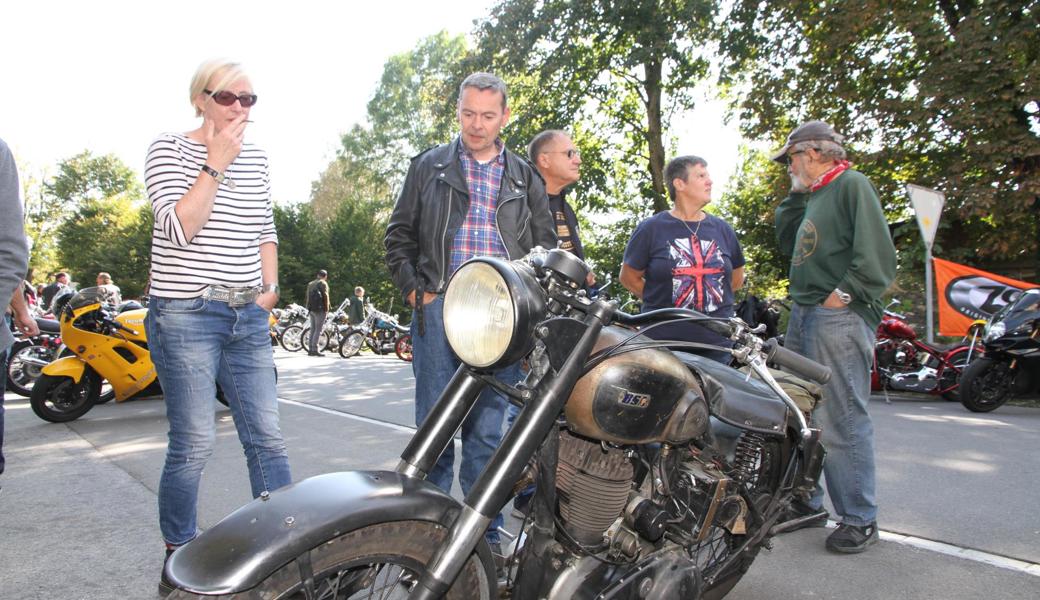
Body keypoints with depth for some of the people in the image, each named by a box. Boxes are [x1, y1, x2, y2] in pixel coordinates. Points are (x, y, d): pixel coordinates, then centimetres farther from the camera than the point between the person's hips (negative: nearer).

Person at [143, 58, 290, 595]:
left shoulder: (256, 159, 14)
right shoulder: (169, 150, -2)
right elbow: (178, 227, -15)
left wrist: (270, 285, 10)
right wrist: (216, 164, -15)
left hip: (249, 316, 5)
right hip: (186, 315, -5)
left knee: (267, 438, 3)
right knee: (193, 445, -2)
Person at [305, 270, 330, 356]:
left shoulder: (310, 284, 18)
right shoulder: (323, 283, -6)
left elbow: (308, 297, 17)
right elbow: (325, 296, -11)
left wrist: (309, 308, 17)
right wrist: (327, 309, -8)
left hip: (311, 309, 7)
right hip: (320, 309, -7)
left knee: (313, 329, 11)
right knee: (318, 329, -8)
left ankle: (310, 349, 11)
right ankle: (315, 349, -13)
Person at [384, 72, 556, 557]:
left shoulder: (525, 178, 15)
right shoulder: (429, 166, 10)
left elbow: (545, 244, 16)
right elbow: (399, 234, 11)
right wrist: (413, 290, -2)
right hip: (439, 306, -1)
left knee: (487, 430, 8)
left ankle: (485, 532, 18)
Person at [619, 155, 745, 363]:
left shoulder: (722, 229, 11)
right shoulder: (650, 229, -1)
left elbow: (737, 279, 20)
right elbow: (628, 277, 4)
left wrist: (708, 296, 10)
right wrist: (660, 301, 3)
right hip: (664, 343, -4)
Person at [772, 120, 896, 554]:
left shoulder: (852, 184, -7)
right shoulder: (815, 195, 20)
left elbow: (878, 254, -16)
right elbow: (788, 243, 22)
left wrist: (844, 294, -18)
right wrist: (795, 197, 16)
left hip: (838, 318, -10)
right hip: (803, 316, 10)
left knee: (841, 420, -6)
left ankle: (859, 518, 6)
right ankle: (806, 501, 26)